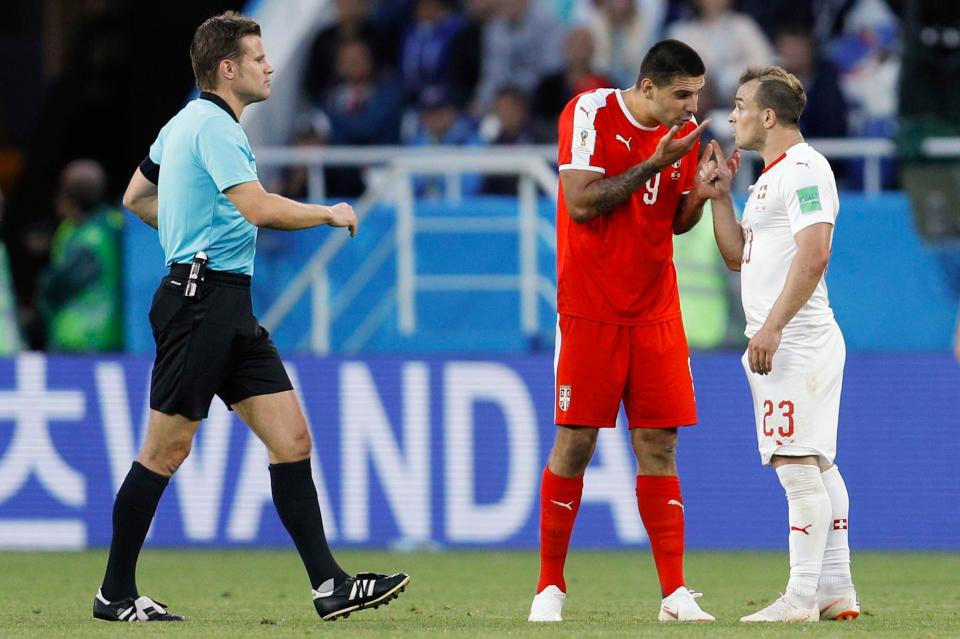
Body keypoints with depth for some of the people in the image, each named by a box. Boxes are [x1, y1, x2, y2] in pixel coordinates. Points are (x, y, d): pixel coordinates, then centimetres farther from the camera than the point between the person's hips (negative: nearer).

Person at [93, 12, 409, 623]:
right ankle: (116, 593, 6)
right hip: (200, 300, -10)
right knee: (167, 449, -3)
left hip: (231, 308, 10)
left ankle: (329, 584, -2)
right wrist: (330, 213, -11)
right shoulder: (212, 125, -14)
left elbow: (136, 196, 28)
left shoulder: (185, 123, 17)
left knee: (292, 437, 2)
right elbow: (259, 207, -24)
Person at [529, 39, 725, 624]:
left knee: (659, 448, 0)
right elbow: (581, 203, -17)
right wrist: (654, 164, -18)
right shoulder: (591, 113, -10)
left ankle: (675, 593, -1)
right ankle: (550, 587, 9)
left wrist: (700, 195, -6)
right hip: (590, 311, -4)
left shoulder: (684, 133, 6)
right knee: (574, 445, -3)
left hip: (656, 313, 4)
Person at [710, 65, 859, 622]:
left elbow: (814, 254, -22)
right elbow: (738, 256, 26)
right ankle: (837, 590, 13)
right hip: (779, 342, 11)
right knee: (816, 465, 10)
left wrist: (772, 327, -25)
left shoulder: (804, 169, -11)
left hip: (798, 340, -11)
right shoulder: (771, 177, 21)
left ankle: (802, 596, -13)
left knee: (798, 466, -12)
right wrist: (721, 194, 16)